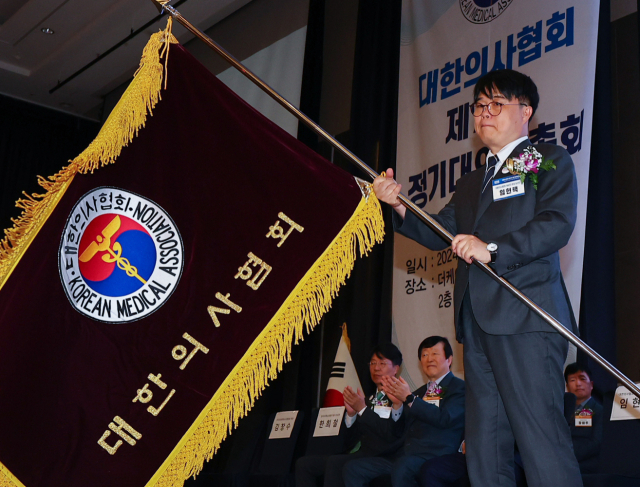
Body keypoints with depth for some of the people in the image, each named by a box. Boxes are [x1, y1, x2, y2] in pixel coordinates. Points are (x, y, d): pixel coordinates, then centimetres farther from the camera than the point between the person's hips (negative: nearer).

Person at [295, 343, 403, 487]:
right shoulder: (369, 400, 22)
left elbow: (391, 435, -14)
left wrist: (362, 409, -11)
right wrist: (351, 414, 1)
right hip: (357, 454, 8)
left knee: (334, 463, -34)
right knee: (304, 463, -10)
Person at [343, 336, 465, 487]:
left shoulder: (459, 388, 6)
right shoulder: (419, 393, 26)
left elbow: (445, 418, -13)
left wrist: (409, 398, -10)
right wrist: (397, 404, 3)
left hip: (434, 457, -7)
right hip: (403, 456, 7)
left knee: (403, 466, -39)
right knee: (352, 468, -9)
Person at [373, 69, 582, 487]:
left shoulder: (550, 161, 7)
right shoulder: (471, 183, 28)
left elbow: (558, 223, -9)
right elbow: (440, 234, 21)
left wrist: (494, 249, -20)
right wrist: (400, 208, 4)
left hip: (525, 316, -7)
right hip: (479, 322, 8)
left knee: (541, 440, -13)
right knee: (484, 448, 8)